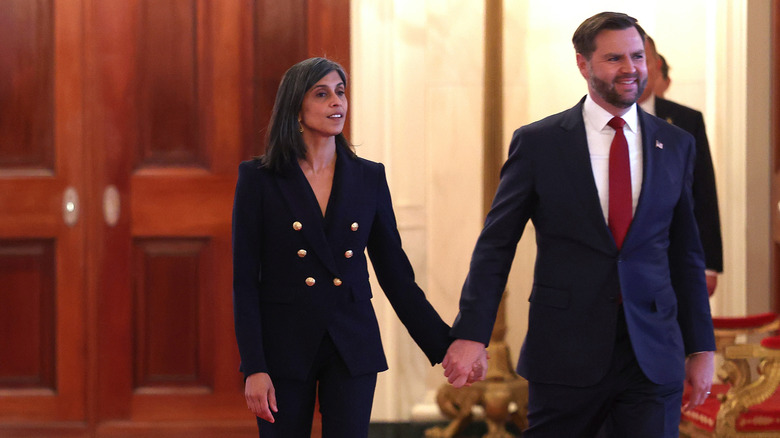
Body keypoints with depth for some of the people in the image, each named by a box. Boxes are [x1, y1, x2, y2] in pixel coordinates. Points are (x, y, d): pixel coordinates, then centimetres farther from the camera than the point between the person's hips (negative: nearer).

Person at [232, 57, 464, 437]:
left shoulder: (369, 178, 6)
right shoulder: (258, 179, -2)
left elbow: (394, 271, 9)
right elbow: (245, 280, -4)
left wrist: (443, 346, 3)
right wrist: (253, 368, -11)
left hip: (351, 348, 2)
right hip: (284, 346, -2)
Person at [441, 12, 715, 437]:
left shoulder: (675, 145, 9)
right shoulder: (537, 143, 0)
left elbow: (685, 253, 13)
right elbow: (495, 246, 1)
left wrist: (700, 347, 10)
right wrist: (471, 333, -8)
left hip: (655, 357, 2)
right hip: (566, 352, -2)